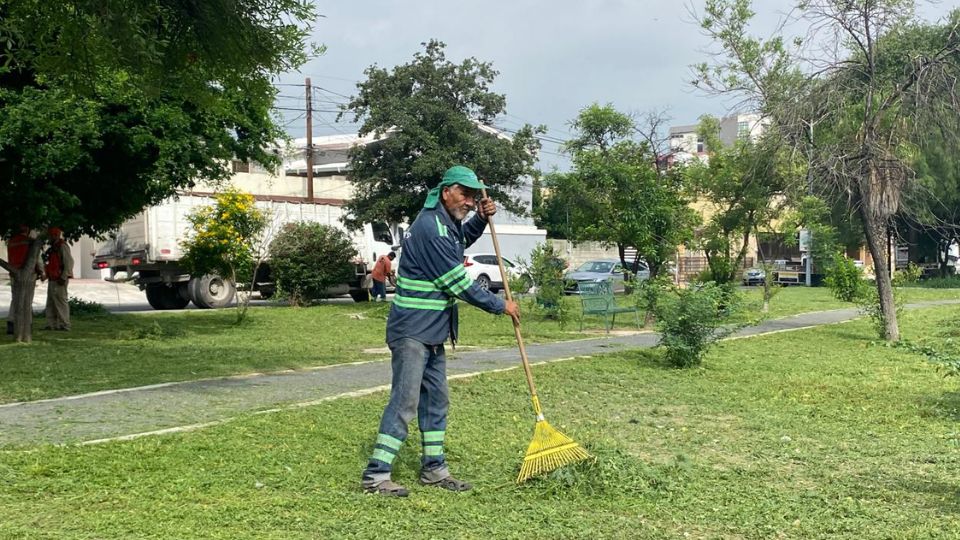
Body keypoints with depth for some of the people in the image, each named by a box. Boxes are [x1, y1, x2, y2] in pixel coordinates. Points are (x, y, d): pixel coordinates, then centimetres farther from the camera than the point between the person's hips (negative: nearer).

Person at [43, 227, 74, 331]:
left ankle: (64, 325, -4)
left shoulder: (62, 246, -13)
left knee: (61, 301, -7)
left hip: (59, 280, -10)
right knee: (51, 303, 10)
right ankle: (51, 324, 14)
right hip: (52, 279, 10)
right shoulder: (53, 247, 18)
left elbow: (69, 262, -20)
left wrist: (63, 278, -21)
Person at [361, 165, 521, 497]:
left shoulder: (448, 223, 10)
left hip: (433, 332, 10)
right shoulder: (430, 227, -20)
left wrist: (481, 220, 14)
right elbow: (458, 283, -19)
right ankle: (375, 475, -7)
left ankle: (433, 468, 22)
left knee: (436, 400, 13)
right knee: (405, 401, -10)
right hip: (412, 330, -10)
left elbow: (462, 241, 36)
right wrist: (501, 306, -9)